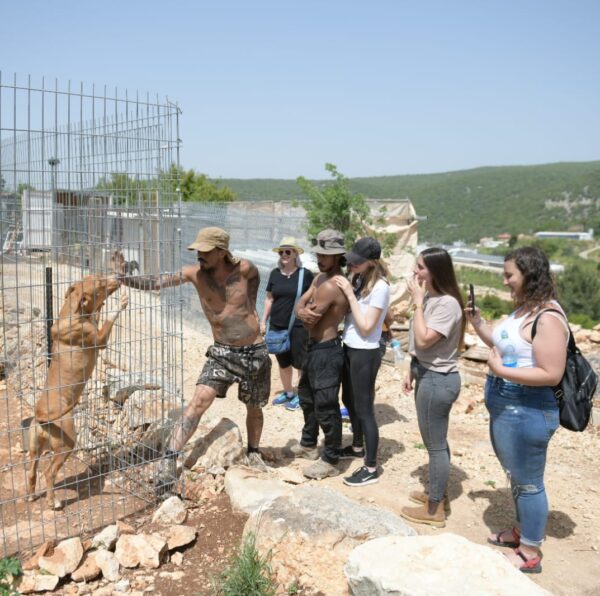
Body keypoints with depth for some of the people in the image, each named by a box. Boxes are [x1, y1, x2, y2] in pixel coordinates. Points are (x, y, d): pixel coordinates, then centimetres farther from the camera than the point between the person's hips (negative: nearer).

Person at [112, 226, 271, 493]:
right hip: (221, 353, 0)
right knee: (198, 402, -17)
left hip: (255, 352, 0)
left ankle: (253, 453, 42)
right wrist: (124, 278, -31)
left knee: (254, 408, 17)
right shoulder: (194, 273, -10)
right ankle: (169, 460, -15)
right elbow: (156, 282, -19)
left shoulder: (245, 268, -14)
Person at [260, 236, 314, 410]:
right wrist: (263, 321, 10)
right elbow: (269, 299, 12)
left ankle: (301, 395, 17)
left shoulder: (306, 274, -8)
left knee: (300, 362, 2)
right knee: (283, 362, 15)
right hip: (277, 325, 5)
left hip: (299, 326, -4)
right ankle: (288, 392, 31)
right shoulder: (275, 274, 5)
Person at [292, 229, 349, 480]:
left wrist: (307, 312, 1)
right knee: (307, 396, 24)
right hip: (315, 347, 11)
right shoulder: (321, 277, 9)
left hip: (326, 350, -11)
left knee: (325, 406, -2)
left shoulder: (330, 286, -24)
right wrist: (302, 311, -19)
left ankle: (331, 461, 11)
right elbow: (300, 303, 3)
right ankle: (308, 444, 42)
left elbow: (311, 320, -21)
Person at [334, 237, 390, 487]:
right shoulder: (358, 279, 3)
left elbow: (366, 327, -21)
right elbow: (346, 312, 6)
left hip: (365, 353, -8)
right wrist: (345, 291, -8)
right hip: (349, 348, 8)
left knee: (364, 408, 0)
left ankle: (371, 468, 12)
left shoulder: (380, 286, -19)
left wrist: (350, 294, -21)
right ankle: (357, 447, 44)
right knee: (349, 401, 23)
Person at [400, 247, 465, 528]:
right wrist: (412, 371, 16)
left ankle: (434, 509, 16)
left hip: (438, 379, -10)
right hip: (428, 375, 10)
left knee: (435, 444, 2)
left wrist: (417, 303, -23)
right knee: (435, 441, 21)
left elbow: (424, 340, -27)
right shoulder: (429, 298, 7)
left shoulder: (447, 304, -22)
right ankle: (439, 494, 37)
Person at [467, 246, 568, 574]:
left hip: (526, 411, -10)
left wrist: (501, 371, -24)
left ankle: (530, 554, 19)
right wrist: (477, 322, 8)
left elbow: (552, 374, -26)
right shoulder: (523, 309, 8)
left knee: (528, 481, 4)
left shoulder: (547, 318, -23)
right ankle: (523, 531, 40)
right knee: (516, 476, 22)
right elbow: (505, 345, 20)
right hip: (506, 407, 10)